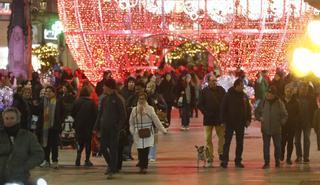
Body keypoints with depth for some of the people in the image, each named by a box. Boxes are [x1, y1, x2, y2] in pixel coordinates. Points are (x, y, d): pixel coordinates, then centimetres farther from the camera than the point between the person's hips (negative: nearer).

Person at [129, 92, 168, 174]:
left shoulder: (150, 109, -2)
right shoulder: (134, 110, 4)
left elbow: (156, 120, -2)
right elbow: (131, 122, 12)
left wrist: (163, 129, -4)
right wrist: (132, 130, -1)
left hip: (148, 133, -1)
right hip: (138, 134, 1)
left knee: (146, 150, -6)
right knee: (140, 151, -1)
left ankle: (144, 166, 1)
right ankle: (142, 166, 12)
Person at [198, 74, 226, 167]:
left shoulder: (221, 90, 3)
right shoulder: (204, 91, -1)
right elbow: (200, 105, 1)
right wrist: (206, 113, -11)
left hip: (220, 118, 1)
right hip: (208, 119, -1)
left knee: (222, 137, 0)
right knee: (208, 139, 2)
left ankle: (221, 153, 17)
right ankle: (210, 158, 7)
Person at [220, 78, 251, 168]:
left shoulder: (244, 96, 6)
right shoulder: (228, 95, -7)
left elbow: (248, 108, 13)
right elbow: (223, 108, -7)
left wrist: (248, 119, 3)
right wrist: (224, 120, -12)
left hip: (241, 124, 5)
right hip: (230, 123, -5)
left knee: (240, 143, 9)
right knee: (227, 142, -2)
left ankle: (238, 161, 16)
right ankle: (224, 161, 0)